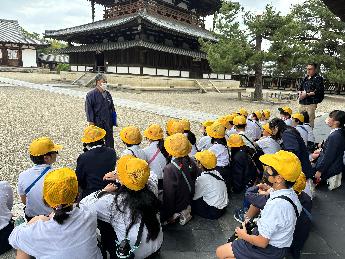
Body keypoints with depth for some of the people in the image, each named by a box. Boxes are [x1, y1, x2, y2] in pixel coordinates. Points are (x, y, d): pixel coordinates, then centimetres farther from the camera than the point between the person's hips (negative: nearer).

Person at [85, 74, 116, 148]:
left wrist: (113, 120, 13)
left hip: (108, 122, 5)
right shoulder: (91, 94, -9)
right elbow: (88, 108, -11)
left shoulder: (107, 94, 8)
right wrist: (91, 121, -14)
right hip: (97, 123, -5)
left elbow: (112, 107, 15)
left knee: (110, 139, 12)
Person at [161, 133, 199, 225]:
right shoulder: (191, 162, -13)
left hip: (176, 207, -5)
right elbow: (195, 181, 4)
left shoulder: (170, 169, -33)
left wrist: (167, 216, -11)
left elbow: (168, 194, -26)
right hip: (187, 203, 6)